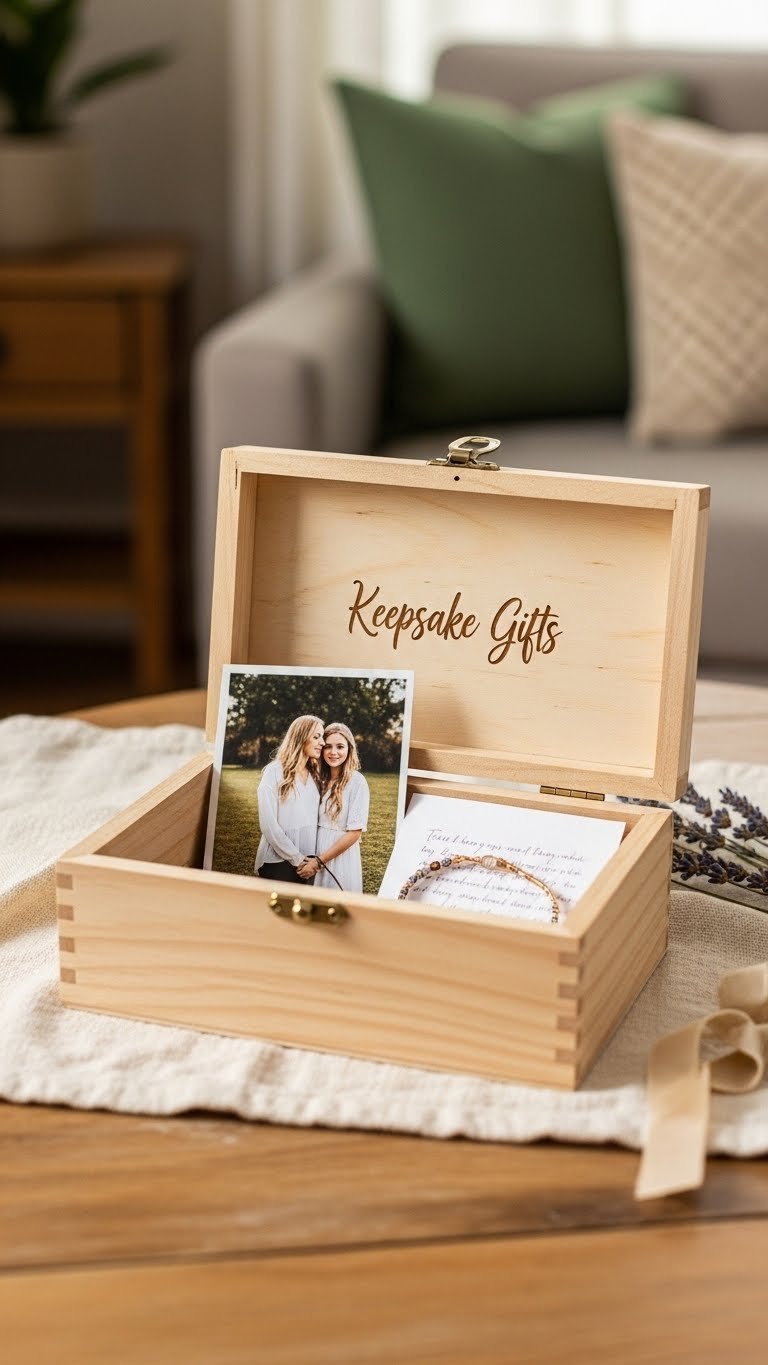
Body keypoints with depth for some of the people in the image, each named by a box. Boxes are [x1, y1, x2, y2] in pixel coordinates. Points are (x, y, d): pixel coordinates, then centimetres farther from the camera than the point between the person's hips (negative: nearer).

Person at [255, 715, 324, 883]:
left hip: (307, 865, 5)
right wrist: (298, 859, -12)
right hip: (277, 863, -5)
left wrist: (316, 860, -8)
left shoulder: (315, 776, 10)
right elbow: (269, 824, -12)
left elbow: (316, 821, 7)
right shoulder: (275, 771, -6)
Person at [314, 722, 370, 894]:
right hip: (315, 852, 5)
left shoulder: (356, 782, -11)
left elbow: (355, 832, -14)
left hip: (341, 858, -5)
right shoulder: (321, 779, 6)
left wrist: (320, 860, -13)